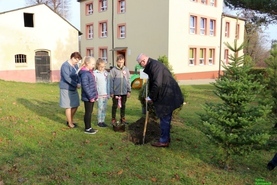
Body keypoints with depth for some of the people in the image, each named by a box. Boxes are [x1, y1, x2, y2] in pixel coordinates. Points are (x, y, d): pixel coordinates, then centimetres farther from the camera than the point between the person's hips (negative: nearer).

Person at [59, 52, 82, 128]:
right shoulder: (65, 65, -17)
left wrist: (79, 83, -9)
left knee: (75, 105, 14)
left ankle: (70, 120, 33)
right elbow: (67, 78, -24)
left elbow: (77, 75, 11)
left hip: (73, 88, 9)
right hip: (66, 89, -9)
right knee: (69, 106, 1)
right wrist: (76, 84, -22)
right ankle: (70, 123, 16)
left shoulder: (75, 65, 9)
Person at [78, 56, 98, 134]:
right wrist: (90, 96, -19)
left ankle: (89, 127, 26)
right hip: (88, 97, -9)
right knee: (88, 112, 2)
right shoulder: (84, 73, -18)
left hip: (91, 96, 9)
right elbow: (85, 86, -22)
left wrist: (95, 95, 13)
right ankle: (87, 129, 14)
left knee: (90, 112, 16)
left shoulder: (90, 72, 11)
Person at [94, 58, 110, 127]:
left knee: (104, 108, 8)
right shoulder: (95, 73, -6)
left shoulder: (106, 73, 8)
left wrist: (108, 93, 10)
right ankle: (99, 121, 8)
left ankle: (103, 121, 17)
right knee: (100, 108, -3)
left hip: (105, 94, 5)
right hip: (99, 94, -5)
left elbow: (108, 83, 12)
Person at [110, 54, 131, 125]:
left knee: (123, 106, 14)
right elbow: (111, 82, -6)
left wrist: (129, 90, 2)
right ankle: (113, 119, 19)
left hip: (124, 92, 3)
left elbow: (128, 81, 5)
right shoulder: (113, 70, -7)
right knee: (115, 106, 8)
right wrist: (111, 92, -8)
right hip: (116, 92, -3)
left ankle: (123, 118, 27)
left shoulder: (126, 70, 2)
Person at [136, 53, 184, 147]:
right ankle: (166, 138, 30)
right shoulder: (152, 65, 13)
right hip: (167, 95, 10)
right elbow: (152, 83, 18)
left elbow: (157, 84, -26)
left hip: (167, 96, -10)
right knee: (166, 118, 18)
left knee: (164, 119, -2)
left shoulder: (155, 66, -20)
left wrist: (151, 97, -15)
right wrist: (151, 96, 10)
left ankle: (164, 141, 8)